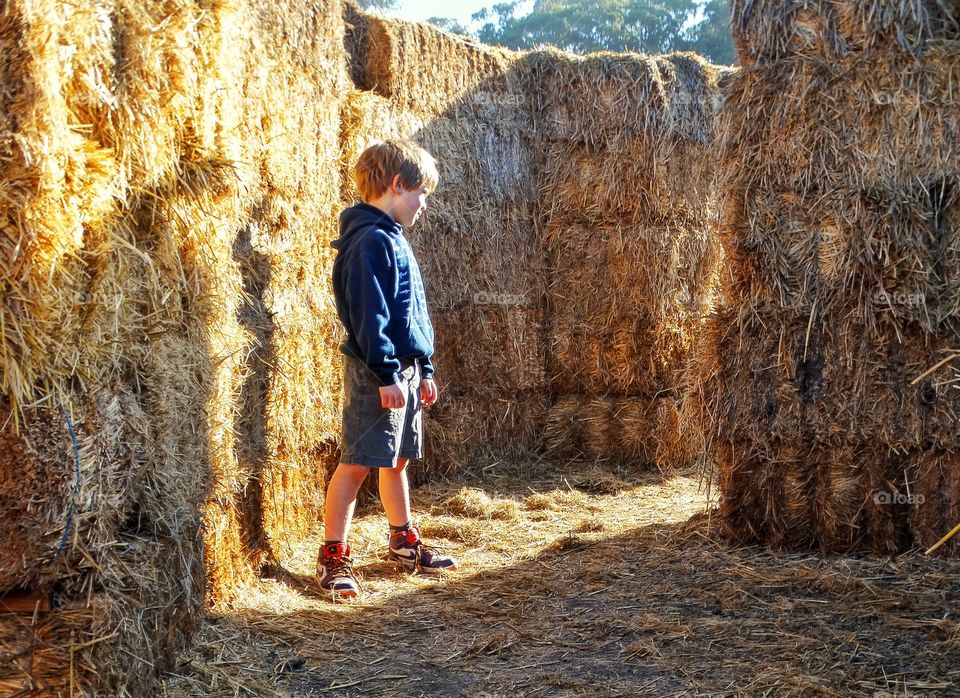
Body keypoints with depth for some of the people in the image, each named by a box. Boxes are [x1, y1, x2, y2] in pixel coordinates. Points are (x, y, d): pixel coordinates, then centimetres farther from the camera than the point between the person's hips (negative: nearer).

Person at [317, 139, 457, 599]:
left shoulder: (393, 239, 17)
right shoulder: (371, 241, -14)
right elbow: (368, 315, -20)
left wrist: (423, 369, 22)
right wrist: (386, 375, -21)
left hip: (404, 368, 10)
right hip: (377, 372, -10)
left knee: (398, 458, 18)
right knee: (357, 462, -6)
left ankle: (403, 543, 30)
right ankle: (333, 557, -1)